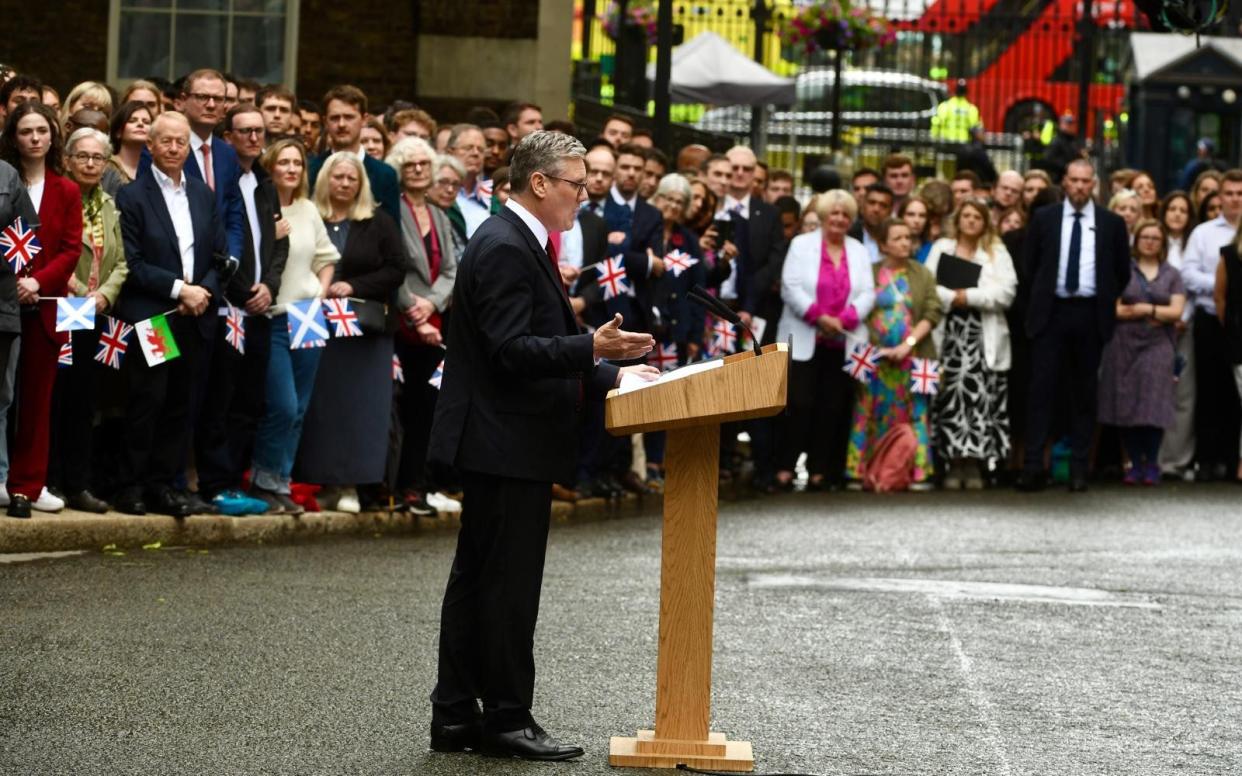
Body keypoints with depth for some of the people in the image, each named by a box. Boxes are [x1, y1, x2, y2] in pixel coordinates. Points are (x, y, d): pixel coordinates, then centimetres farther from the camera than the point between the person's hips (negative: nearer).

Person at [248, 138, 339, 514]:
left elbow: (326, 257, 21)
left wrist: (321, 294, 9)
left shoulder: (308, 210, 11)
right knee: (282, 406, -11)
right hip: (272, 318, -6)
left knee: (299, 408, 7)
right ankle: (266, 483, 5)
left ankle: (277, 483, 16)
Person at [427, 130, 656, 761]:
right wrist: (592, 348, -30)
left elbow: (537, 346, 22)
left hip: (498, 443, 11)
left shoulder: (519, 242, 17)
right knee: (508, 585, -5)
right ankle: (506, 720, 1)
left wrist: (610, 371, 16)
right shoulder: (504, 247, -17)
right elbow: (511, 349, -24)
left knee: (477, 580, 12)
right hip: (507, 445, -11)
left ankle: (456, 718, 17)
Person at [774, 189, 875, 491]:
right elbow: (791, 287, -5)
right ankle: (785, 469, -8)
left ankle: (819, 472, 5)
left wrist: (843, 320, -13)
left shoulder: (859, 251, 14)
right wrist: (819, 317, -15)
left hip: (843, 343, 3)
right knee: (799, 404, -11)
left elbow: (868, 294, 4)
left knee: (833, 408, 1)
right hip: (803, 340, -3)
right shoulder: (801, 244, 4)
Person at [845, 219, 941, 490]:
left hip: (912, 357, 1)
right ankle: (863, 472, 0)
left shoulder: (922, 275, 9)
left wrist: (909, 343, -10)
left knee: (914, 414, -2)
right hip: (875, 356, -1)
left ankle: (918, 473, -2)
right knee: (872, 414, -2)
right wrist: (872, 346, -9)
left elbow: (932, 314, 1)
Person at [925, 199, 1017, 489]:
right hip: (949, 332, 1)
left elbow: (1006, 291, -2)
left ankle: (975, 464, -2)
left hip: (984, 337, -1)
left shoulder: (997, 252, 11)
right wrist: (951, 297, -13)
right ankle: (954, 464, 1)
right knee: (950, 396, -5)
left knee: (980, 396, -7)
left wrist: (969, 296, -10)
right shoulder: (941, 247, 15)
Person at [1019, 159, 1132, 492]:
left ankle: (1079, 468, 7)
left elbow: (1123, 271, 12)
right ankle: (1033, 465, -7)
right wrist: (1040, 299, 7)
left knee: (1084, 392, 4)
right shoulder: (1043, 219, 5)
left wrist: (1108, 303, 8)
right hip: (1051, 312, 0)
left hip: (1090, 315, 0)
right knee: (1041, 388, -6)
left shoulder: (1112, 224, 5)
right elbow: (1029, 264, 11)